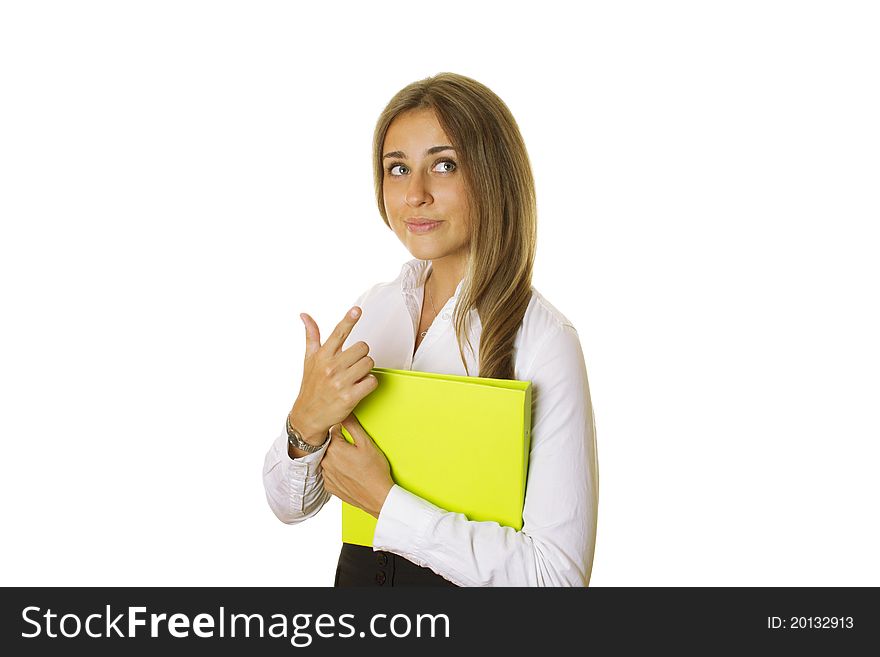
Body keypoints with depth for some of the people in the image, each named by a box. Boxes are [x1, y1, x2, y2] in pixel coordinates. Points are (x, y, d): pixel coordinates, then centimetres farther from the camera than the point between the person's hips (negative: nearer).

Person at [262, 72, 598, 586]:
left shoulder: (543, 340, -22)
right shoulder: (372, 309, -5)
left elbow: (560, 573, -25)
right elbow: (289, 505, -2)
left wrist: (384, 500, -23)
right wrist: (308, 421, -22)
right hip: (359, 573, 5)